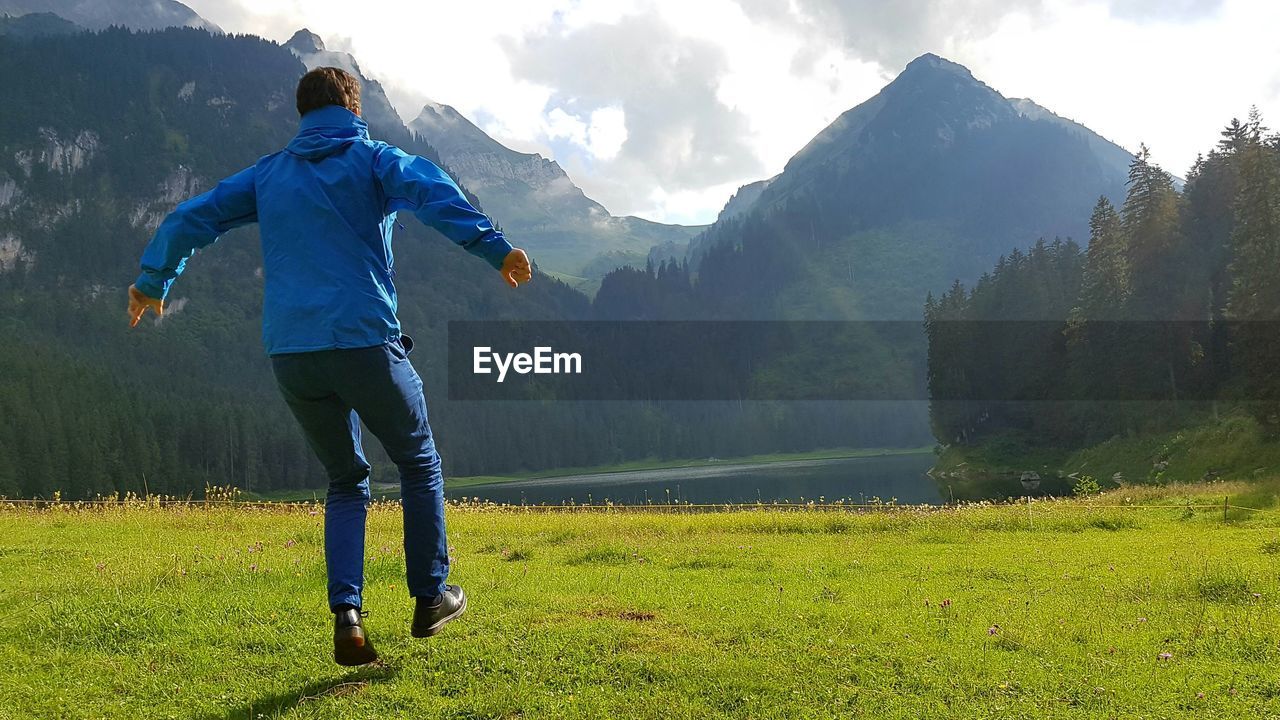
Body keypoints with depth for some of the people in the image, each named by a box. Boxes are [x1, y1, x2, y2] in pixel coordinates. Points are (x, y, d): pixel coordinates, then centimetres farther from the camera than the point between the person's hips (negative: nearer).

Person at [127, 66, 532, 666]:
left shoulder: (268, 174, 17)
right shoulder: (373, 160, 4)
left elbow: (189, 220, 20)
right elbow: (432, 192, -16)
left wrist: (152, 283, 34)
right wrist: (495, 249, -25)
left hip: (289, 353, 4)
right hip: (365, 344, -4)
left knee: (346, 482, 19)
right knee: (418, 462, 18)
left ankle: (346, 615, 2)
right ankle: (431, 598, 23)